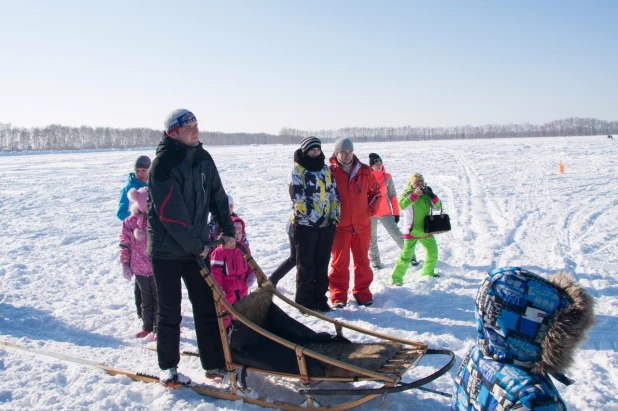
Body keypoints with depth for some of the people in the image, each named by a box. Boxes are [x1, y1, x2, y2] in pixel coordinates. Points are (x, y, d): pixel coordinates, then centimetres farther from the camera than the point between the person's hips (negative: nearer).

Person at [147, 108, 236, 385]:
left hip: (196, 246, 6)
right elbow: (171, 213, -22)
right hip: (167, 249, -5)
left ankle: (214, 362, 18)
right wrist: (196, 245, -18)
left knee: (207, 305, 7)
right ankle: (168, 366, 22)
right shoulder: (163, 164, -17)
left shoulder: (203, 159, 3)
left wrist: (228, 230, 1)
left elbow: (217, 196, 9)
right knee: (170, 311, 6)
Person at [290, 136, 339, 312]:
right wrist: (315, 217, -17)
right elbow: (298, 198, -14)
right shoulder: (297, 170, -5)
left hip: (327, 224, 5)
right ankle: (304, 302, 11)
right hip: (305, 224, -5)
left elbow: (334, 193, 14)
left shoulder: (326, 169, 13)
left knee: (322, 265, 10)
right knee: (306, 265, 2)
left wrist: (334, 215, 1)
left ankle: (320, 299, 20)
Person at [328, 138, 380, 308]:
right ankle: (338, 294, 17)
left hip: (362, 225, 3)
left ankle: (362, 292, 24)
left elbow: (375, 192, 14)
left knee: (362, 261, 11)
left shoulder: (365, 171, 2)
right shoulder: (330, 172, -7)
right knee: (339, 262, 5)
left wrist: (370, 210, 4)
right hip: (340, 227, -2)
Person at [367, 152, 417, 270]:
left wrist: (396, 212, 4)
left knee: (397, 235, 0)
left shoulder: (387, 177, -2)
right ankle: (374, 260, 25)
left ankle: (410, 255, 14)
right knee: (371, 238, 10)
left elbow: (393, 195, 3)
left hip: (385, 212, 0)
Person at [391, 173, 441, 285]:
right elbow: (402, 205, -27)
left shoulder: (426, 195, 6)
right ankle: (396, 278, -2)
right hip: (411, 232, -6)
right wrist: (415, 195, -32)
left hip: (426, 231, 6)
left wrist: (432, 195, -14)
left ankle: (428, 273, 40)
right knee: (406, 256, -10)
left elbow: (438, 207, 2)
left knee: (433, 252, 18)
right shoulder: (407, 194, -8)